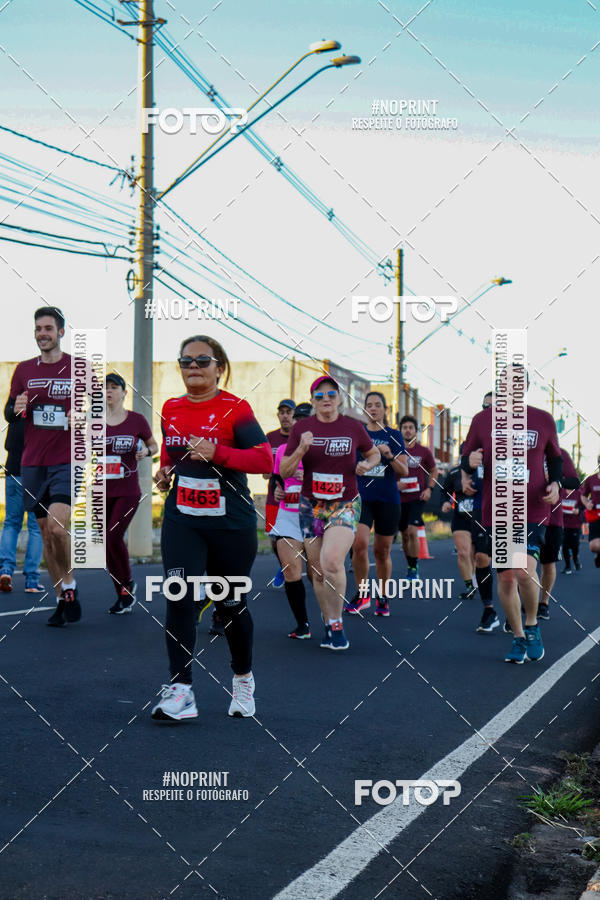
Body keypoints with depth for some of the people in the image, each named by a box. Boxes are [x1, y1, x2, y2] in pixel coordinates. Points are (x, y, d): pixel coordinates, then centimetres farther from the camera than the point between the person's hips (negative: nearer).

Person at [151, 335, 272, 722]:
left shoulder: (235, 408, -8)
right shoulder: (171, 409, 8)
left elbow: (265, 459, -17)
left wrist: (217, 453, -28)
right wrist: (165, 470, 8)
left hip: (231, 523, -3)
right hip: (182, 519, 3)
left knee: (232, 604, 9)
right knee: (180, 598, -12)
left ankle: (243, 679, 33)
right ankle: (180, 690, -9)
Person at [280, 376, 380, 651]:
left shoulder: (353, 427, 0)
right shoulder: (301, 428, 1)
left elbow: (374, 453, 18)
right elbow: (284, 471, 0)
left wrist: (367, 464, -4)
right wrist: (301, 450, -17)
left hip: (345, 505, -2)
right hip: (311, 506, 2)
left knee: (331, 561, -24)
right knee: (318, 572, 6)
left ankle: (337, 624, -6)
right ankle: (329, 626, 26)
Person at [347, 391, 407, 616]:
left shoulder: (394, 435, 4)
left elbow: (404, 471, -1)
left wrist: (390, 456, -16)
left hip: (387, 498, 0)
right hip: (361, 496, 0)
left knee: (382, 551, 7)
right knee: (359, 543, -20)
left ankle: (383, 597, 25)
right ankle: (362, 594, -3)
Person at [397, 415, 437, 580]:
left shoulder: (424, 451, -1)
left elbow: (434, 470, 13)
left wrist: (429, 488, -1)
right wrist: (394, 484, -9)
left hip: (418, 497, -2)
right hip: (400, 498, 2)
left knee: (412, 531, -16)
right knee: (404, 535, 9)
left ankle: (414, 569, -6)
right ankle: (410, 566, 26)